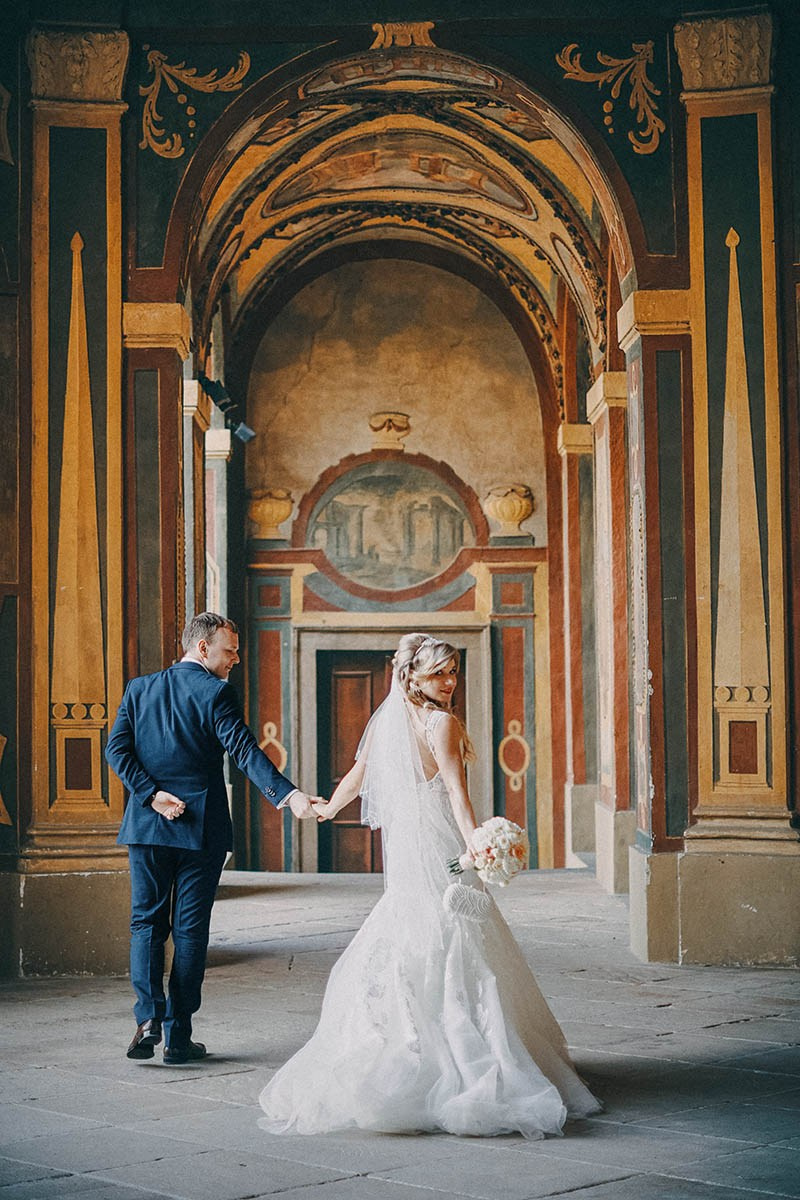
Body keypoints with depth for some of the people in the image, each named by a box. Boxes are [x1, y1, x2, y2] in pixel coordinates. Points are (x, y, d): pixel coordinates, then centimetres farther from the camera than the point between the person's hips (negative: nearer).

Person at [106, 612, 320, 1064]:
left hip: (147, 824, 4)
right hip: (201, 827, -3)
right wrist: (288, 794, -26)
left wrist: (152, 794, -5)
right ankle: (178, 1035, 5)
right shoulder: (215, 693, -7)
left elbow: (117, 749, 0)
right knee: (190, 929, 3)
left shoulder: (139, 689, 9)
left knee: (147, 922, 10)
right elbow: (245, 751, -19)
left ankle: (148, 1018, -8)